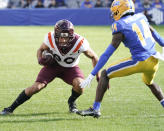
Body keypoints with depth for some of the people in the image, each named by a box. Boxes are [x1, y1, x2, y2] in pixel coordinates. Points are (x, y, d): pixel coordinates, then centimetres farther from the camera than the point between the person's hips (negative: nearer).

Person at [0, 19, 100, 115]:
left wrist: (98, 76, -14)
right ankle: (11, 108, -1)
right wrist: (40, 59, -25)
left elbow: (94, 57, -13)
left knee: (79, 85, -29)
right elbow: (41, 50, -4)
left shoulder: (80, 43, -31)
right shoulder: (50, 39, -27)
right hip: (53, 65, 0)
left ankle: (72, 102, 7)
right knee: (36, 87, -15)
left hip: (70, 68, 0)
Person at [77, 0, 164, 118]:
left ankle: (95, 109, -2)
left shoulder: (121, 28, -8)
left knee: (105, 74, 4)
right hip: (154, 61, 7)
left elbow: (107, 54, -10)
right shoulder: (141, 17, 11)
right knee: (149, 82, 38)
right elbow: (154, 34, 29)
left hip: (140, 62, -7)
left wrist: (92, 76, -8)